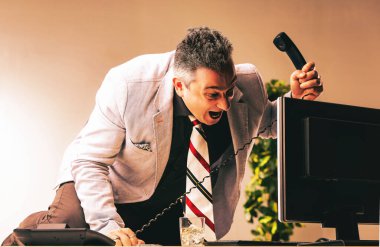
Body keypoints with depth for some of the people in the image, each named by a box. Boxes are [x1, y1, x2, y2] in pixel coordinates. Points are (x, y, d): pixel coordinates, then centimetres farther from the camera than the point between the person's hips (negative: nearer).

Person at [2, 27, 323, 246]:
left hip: (168, 210, 4)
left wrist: (296, 101, -18)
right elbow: (89, 161, -25)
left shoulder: (247, 85, -20)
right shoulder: (128, 86, -32)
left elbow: (267, 123, 4)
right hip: (105, 184, -4)